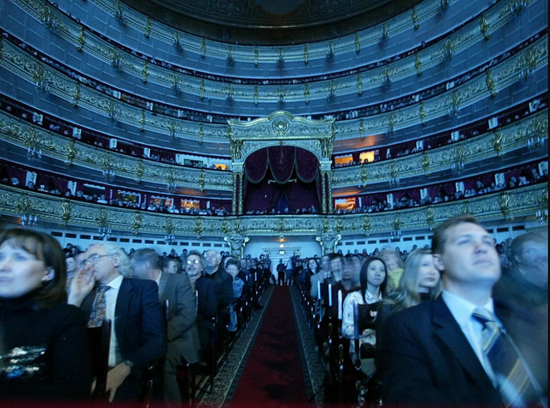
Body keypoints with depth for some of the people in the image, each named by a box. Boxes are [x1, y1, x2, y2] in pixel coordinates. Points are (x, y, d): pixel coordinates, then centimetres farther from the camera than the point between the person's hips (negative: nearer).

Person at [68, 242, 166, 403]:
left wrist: (124, 368, -22)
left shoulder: (143, 288, 1)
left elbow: (157, 340, -7)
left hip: (122, 375, -4)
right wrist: (75, 297, 0)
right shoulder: (87, 293, 17)